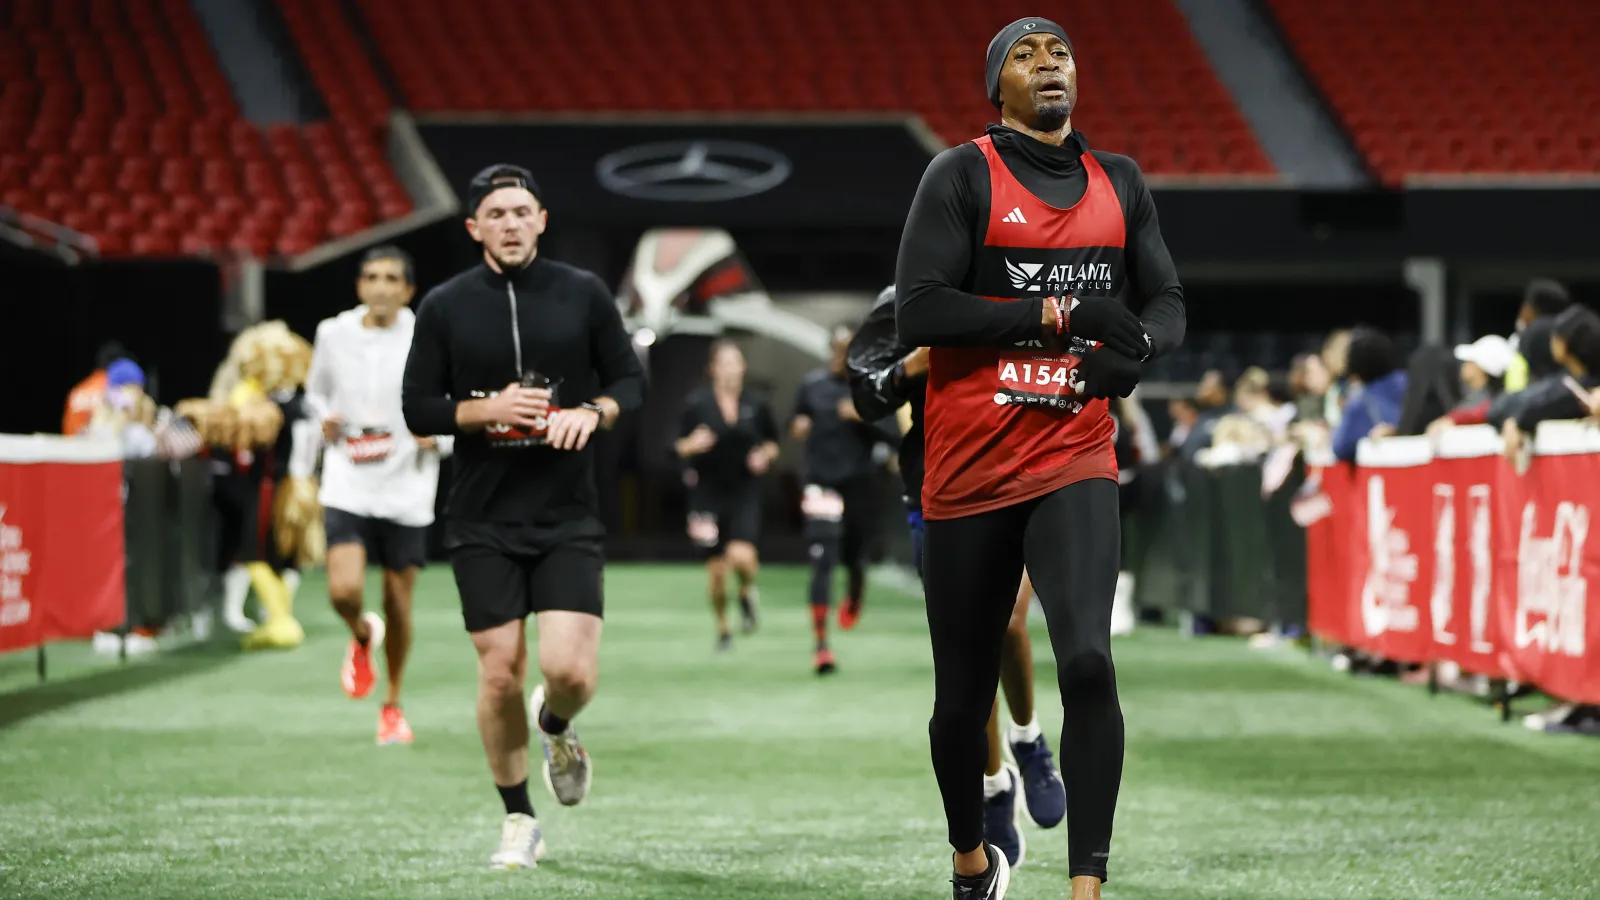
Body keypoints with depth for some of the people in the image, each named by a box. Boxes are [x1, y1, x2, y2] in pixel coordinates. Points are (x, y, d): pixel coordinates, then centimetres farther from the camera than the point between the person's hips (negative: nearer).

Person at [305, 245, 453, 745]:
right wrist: (324, 423, 0)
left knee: (398, 603, 7)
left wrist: (438, 437, -15)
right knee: (344, 591, -17)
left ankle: (392, 705, 27)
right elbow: (317, 390, 21)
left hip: (406, 492, -1)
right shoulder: (333, 334, 2)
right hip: (347, 487, 1)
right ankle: (362, 636, 20)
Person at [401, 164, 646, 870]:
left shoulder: (582, 294, 3)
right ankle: (518, 820, 15)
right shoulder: (445, 307, 2)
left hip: (568, 517, 0)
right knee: (500, 672, -2)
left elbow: (631, 379, 8)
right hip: (482, 521, 0)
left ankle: (555, 727, 26)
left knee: (569, 670, -12)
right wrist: (487, 410, -14)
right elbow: (417, 409, 2)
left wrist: (593, 412, -12)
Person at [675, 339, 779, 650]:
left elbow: (772, 441, 15)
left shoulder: (757, 404, -1)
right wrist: (692, 445, -20)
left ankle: (747, 591, 12)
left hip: (745, 492, 0)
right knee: (716, 569, 5)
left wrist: (766, 455, -7)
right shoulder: (696, 403, -4)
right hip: (708, 493, 0)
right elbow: (678, 446, 2)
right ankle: (722, 627, 28)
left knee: (742, 556, -23)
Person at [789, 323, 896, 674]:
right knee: (822, 561, -14)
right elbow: (796, 422, 18)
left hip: (860, 483, 0)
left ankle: (854, 597, 54)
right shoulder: (812, 385, 4)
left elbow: (894, 431, -6)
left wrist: (863, 417, -19)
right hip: (821, 483, 0)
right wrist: (797, 427, -4)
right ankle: (821, 644, -14)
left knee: (854, 557, 15)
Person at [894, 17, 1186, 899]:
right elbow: (917, 311, -12)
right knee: (963, 692, 8)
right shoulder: (962, 176, -2)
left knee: (1087, 661, -20)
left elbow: (1166, 303, 16)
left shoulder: (1119, 183, 12)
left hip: (1074, 461, 2)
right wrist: (1055, 314, -17)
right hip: (968, 468, -2)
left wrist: (1136, 347, -8)